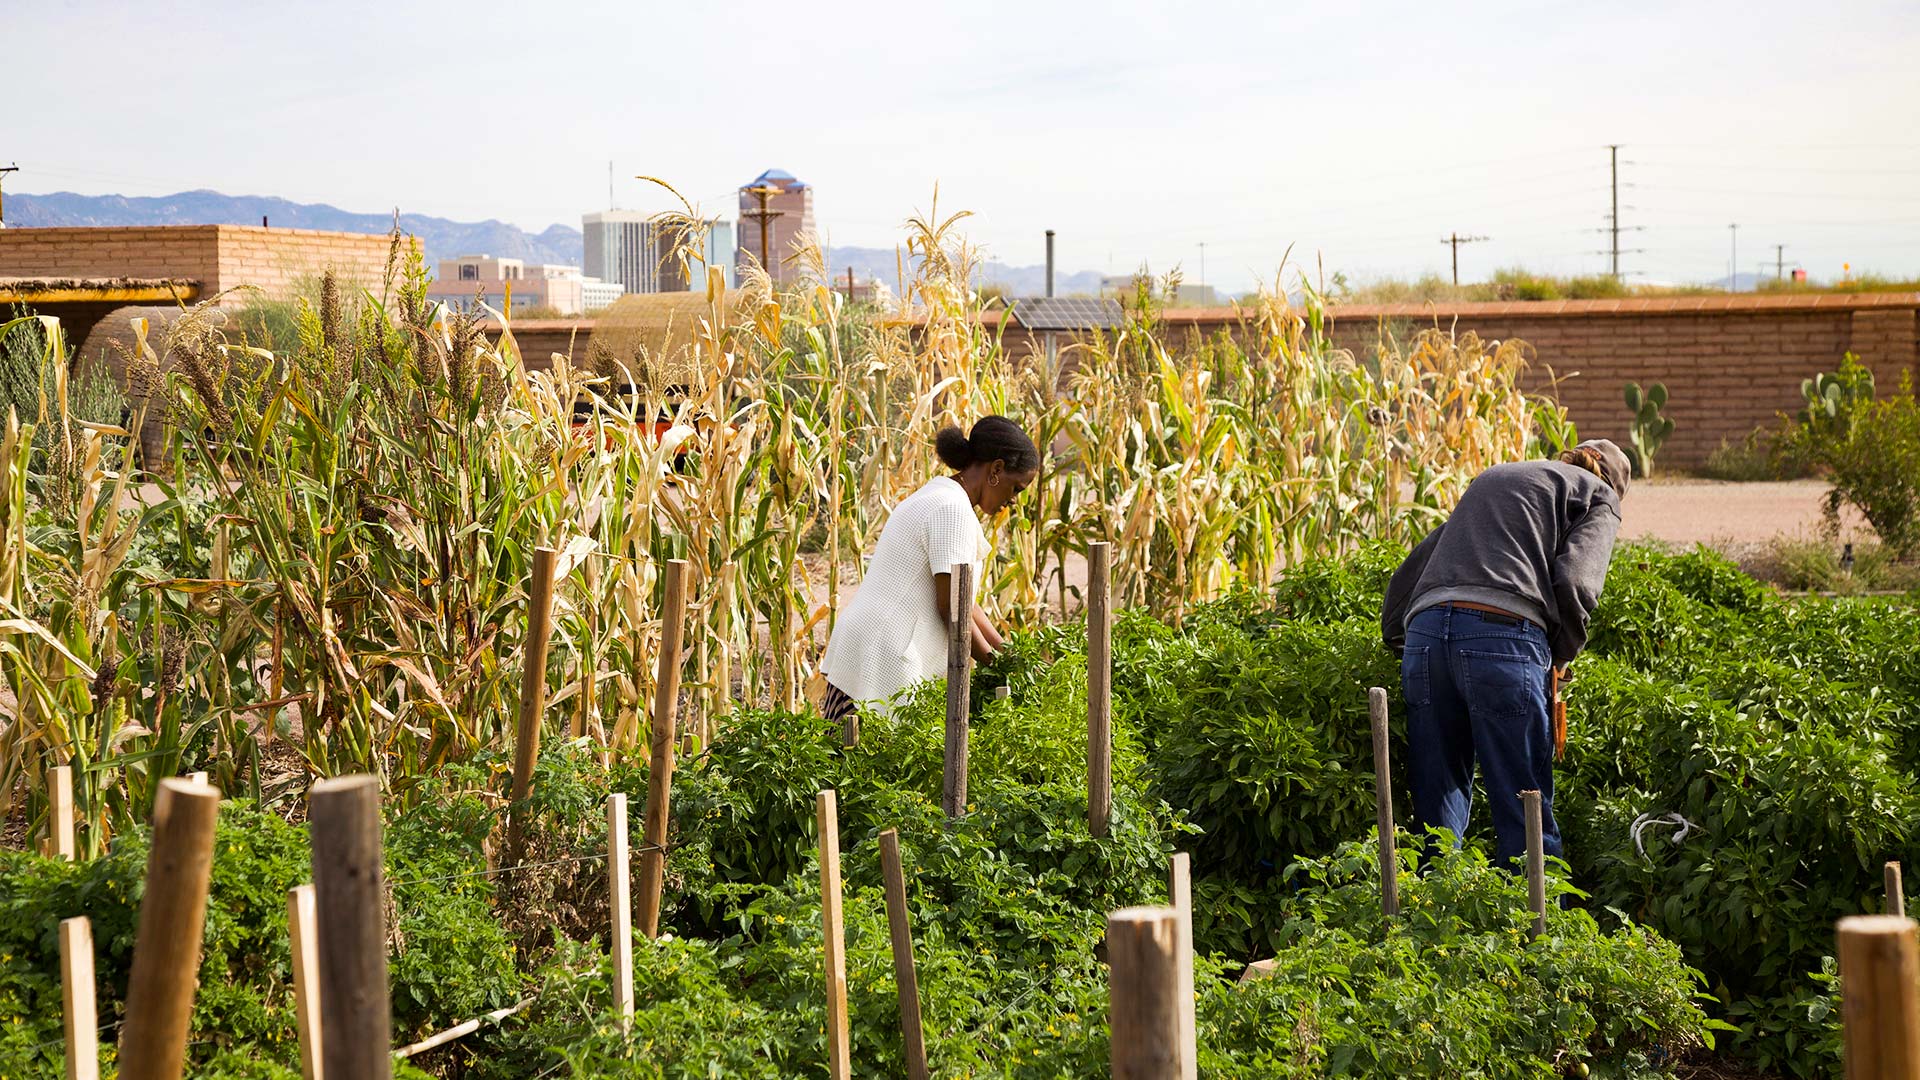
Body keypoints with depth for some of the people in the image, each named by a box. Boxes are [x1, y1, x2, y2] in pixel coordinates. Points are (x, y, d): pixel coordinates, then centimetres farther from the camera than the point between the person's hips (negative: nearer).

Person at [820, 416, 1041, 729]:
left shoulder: (937, 496, 20)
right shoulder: (952, 508, -12)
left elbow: (961, 599, 22)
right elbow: (949, 606, -15)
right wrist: (996, 664, -3)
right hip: (883, 661, -10)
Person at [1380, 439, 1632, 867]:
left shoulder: (1489, 479, 35)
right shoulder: (1599, 495, 18)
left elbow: (1407, 573, 32)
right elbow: (1575, 583, -1)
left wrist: (1396, 638, 37)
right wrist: (1562, 656, 13)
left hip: (1423, 631, 5)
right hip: (1504, 636, -5)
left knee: (1436, 812, 12)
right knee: (1527, 818, 1)